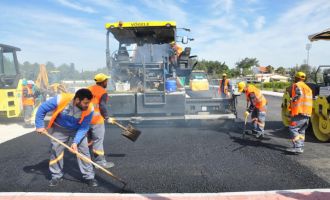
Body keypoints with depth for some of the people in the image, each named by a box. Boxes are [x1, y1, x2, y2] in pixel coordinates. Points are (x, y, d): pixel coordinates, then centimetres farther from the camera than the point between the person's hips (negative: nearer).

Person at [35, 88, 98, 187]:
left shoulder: (89, 109, -31)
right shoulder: (60, 99, -36)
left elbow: (84, 128, -21)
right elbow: (42, 109, -20)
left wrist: (76, 142, -30)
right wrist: (40, 126, -14)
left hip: (78, 129, 0)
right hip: (59, 128, 0)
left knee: (84, 150, -6)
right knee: (56, 150, 4)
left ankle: (89, 176, 7)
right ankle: (56, 176, 23)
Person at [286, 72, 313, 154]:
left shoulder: (297, 85, -3)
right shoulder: (307, 88, 23)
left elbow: (299, 94, -21)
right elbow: (310, 99, 22)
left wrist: (293, 100, -5)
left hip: (299, 112, -9)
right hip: (307, 113, 9)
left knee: (293, 128, -9)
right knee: (301, 130, 18)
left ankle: (297, 147, -16)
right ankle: (301, 147, 19)